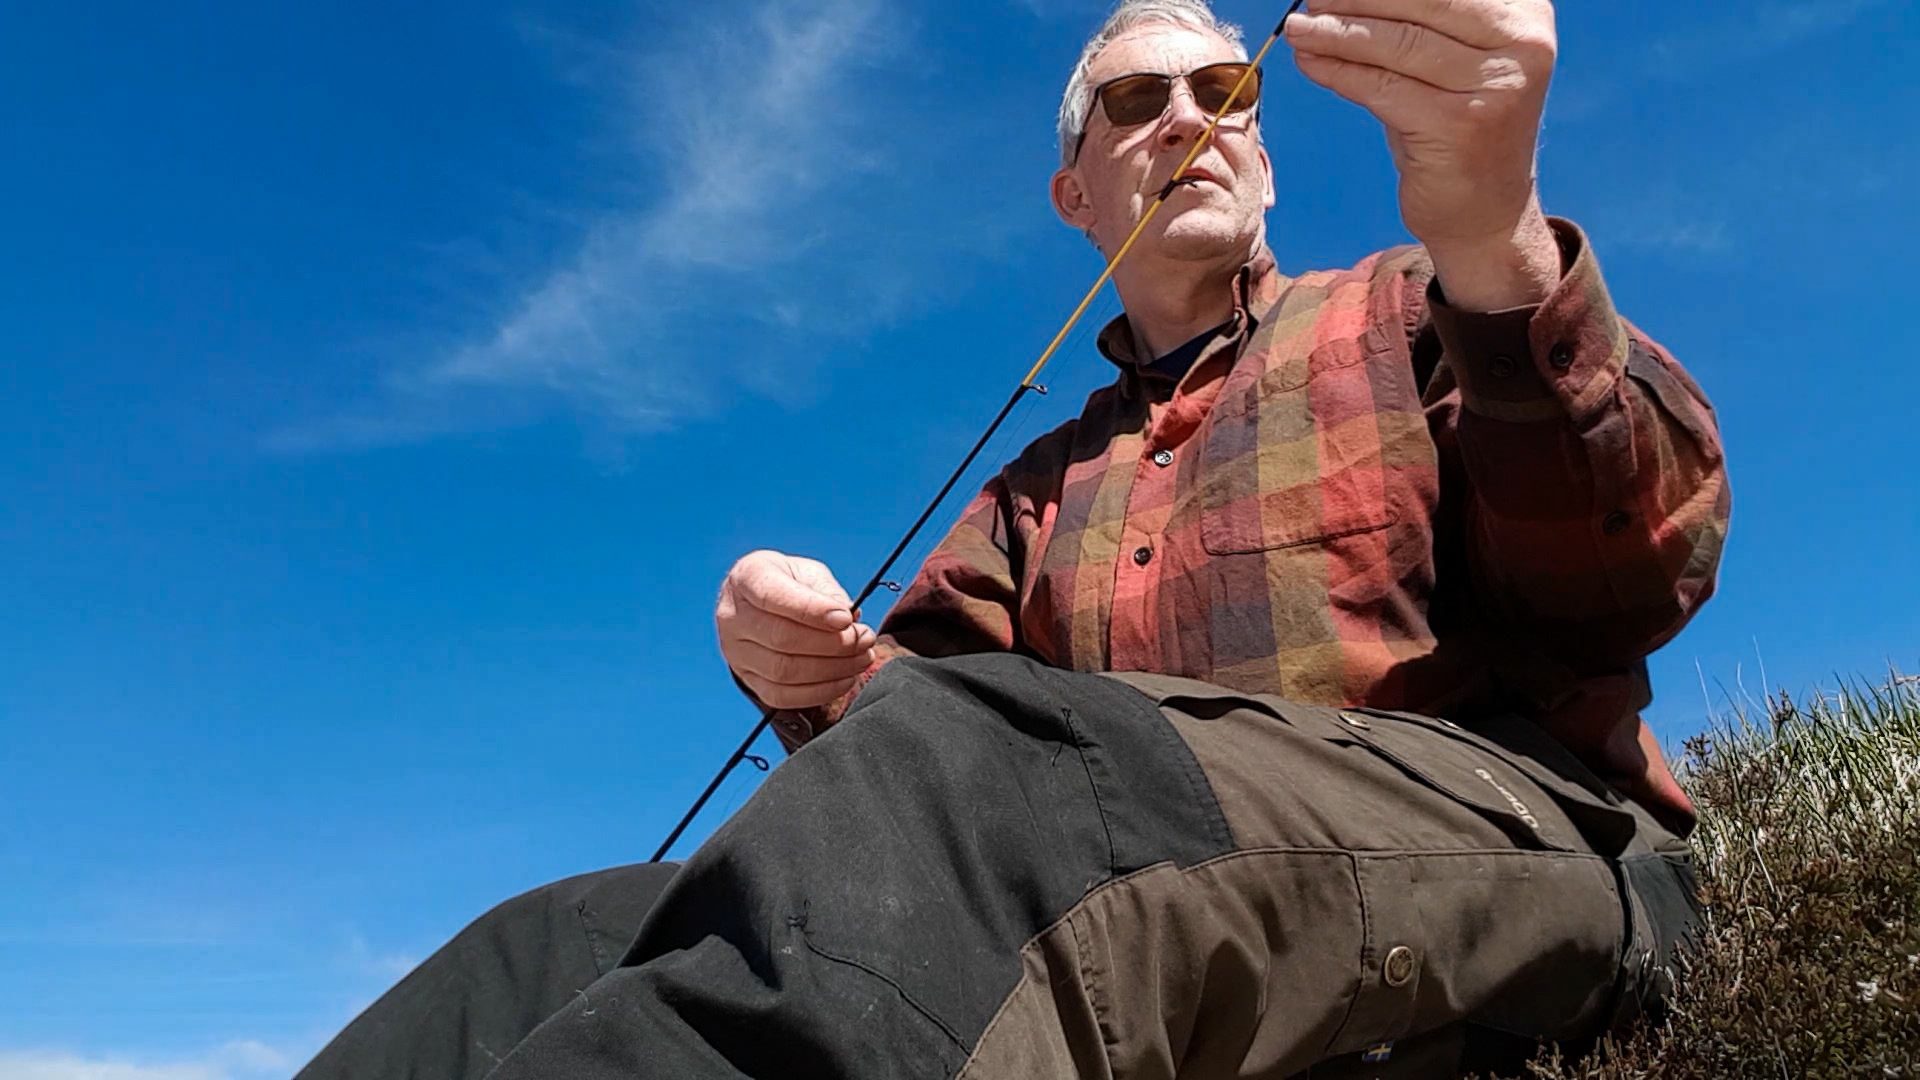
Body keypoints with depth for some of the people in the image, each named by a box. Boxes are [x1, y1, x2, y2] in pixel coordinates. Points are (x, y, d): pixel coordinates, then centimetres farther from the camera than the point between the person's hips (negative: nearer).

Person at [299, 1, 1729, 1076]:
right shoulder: (1046, 480, 29)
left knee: (967, 757, -35)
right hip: (1123, 918, 5)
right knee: (554, 948, -15)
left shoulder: (1405, 315, 16)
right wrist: (831, 677, -8)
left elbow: (1641, 571, -3)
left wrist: (1495, 239, -22)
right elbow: (925, 697, 17)